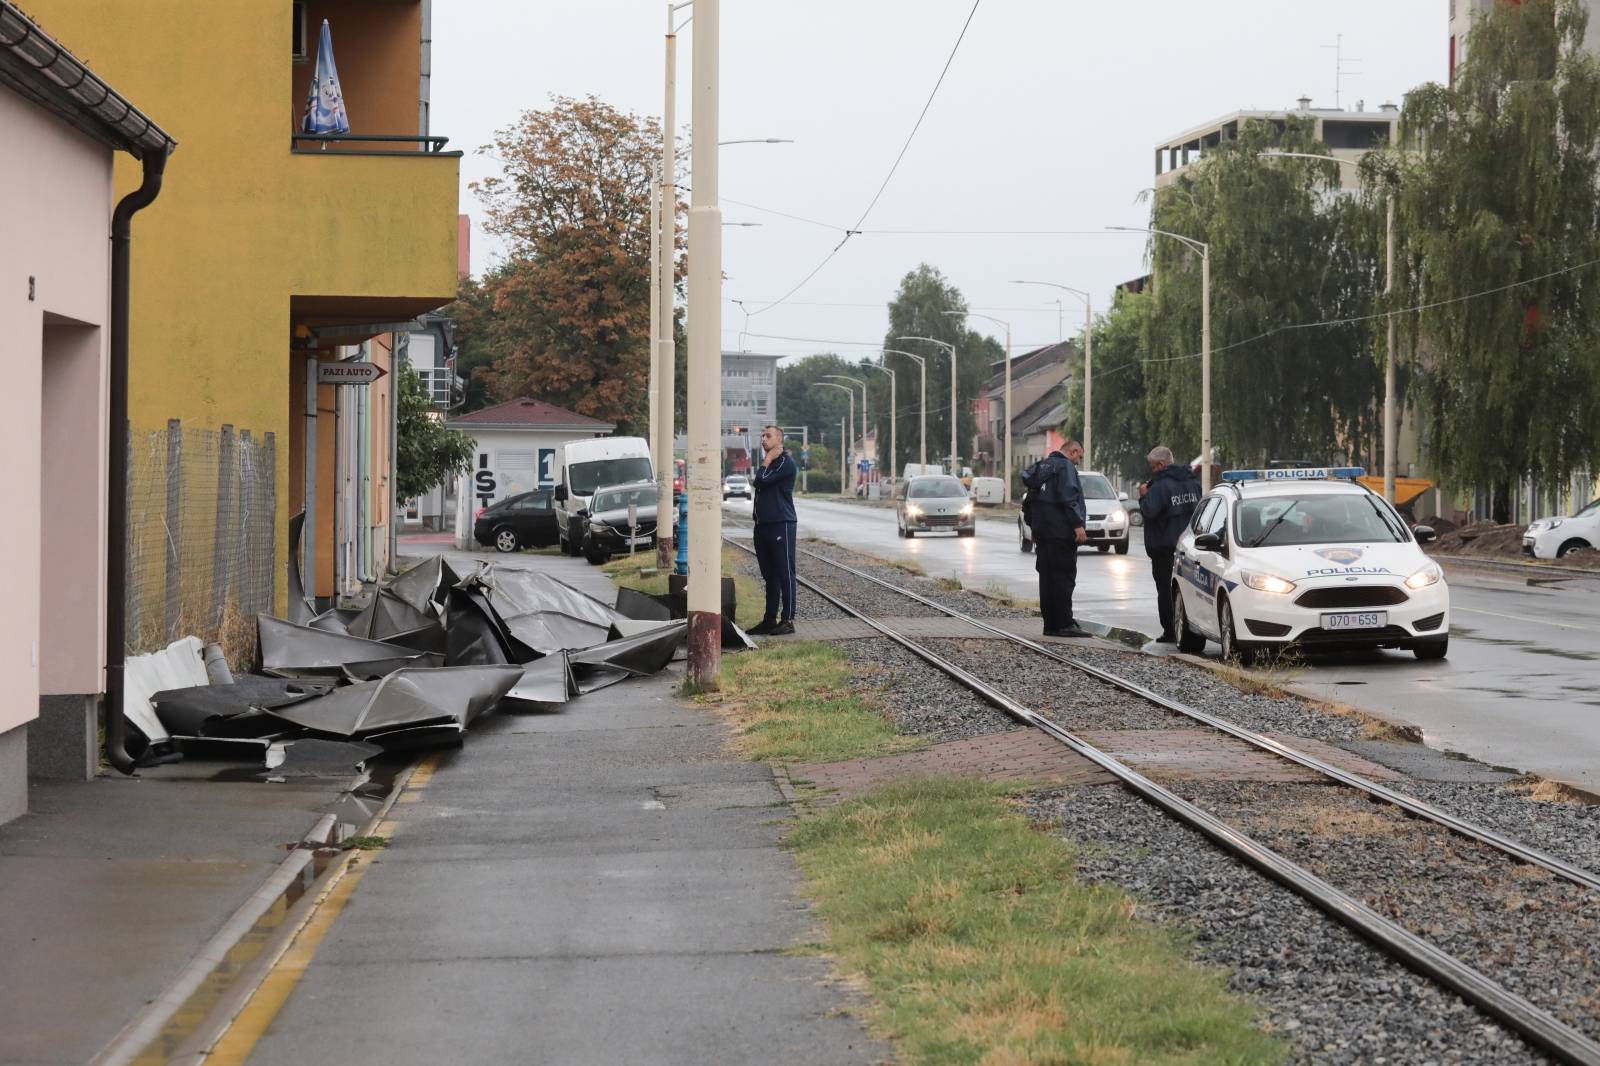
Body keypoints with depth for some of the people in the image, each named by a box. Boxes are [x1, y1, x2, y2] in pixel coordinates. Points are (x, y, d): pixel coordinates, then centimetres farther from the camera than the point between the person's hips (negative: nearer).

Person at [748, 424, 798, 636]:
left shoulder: (785, 462, -9)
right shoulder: (770, 462, 20)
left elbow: (762, 481, -16)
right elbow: (758, 483, 26)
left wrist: (766, 462, -5)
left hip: (781, 524, -9)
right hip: (763, 524, 9)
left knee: (784, 573, -6)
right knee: (769, 575, 11)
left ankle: (788, 620, -5)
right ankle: (770, 619, 14)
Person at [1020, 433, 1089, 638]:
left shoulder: (1042, 466, 19)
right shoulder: (1066, 467, -9)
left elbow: (1028, 501, 22)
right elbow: (1068, 498, -20)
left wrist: (1033, 526, 26)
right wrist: (1078, 524, -21)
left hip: (1042, 532, 9)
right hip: (1061, 532, -9)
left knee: (1047, 578, 10)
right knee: (1064, 577, -8)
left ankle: (1050, 624, 11)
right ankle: (1064, 624, -12)